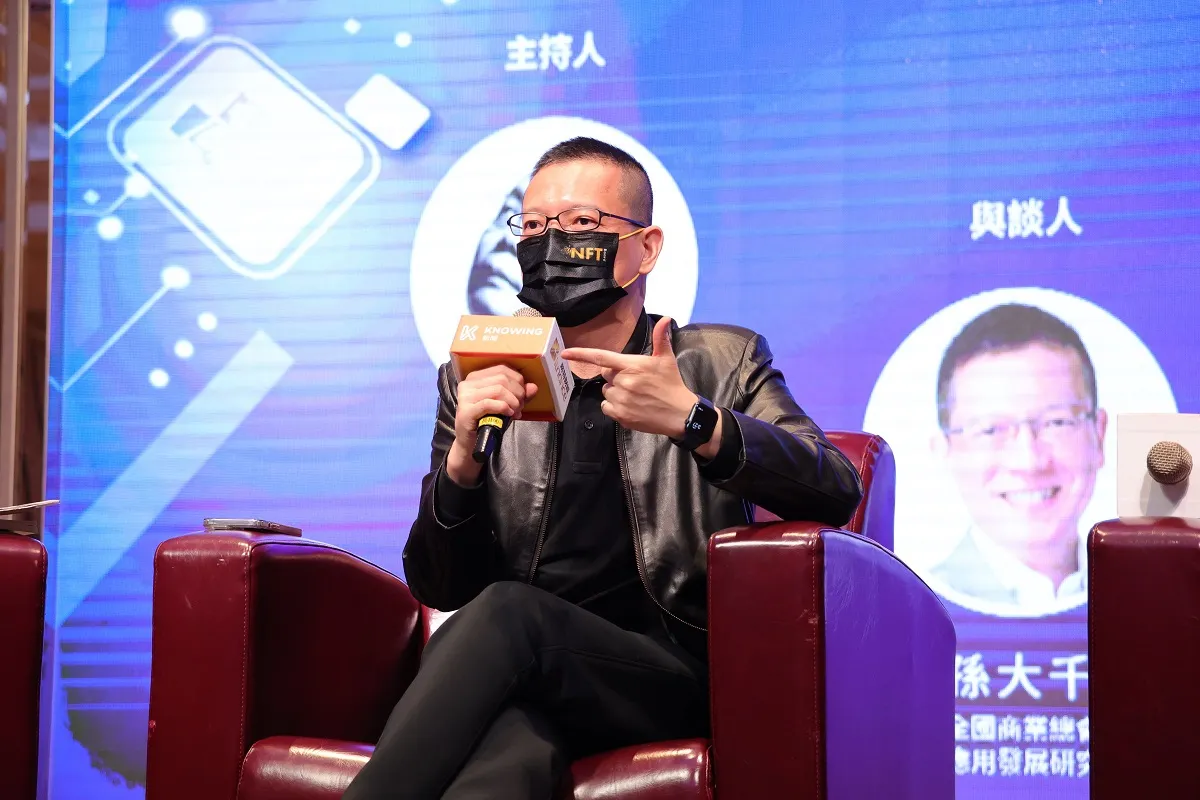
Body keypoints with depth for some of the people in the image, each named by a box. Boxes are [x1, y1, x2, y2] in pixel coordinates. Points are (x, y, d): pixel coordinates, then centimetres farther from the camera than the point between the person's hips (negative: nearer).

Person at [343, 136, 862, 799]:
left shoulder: (721, 364, 13)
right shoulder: (477, 384, 19)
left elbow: (835, 493, -5)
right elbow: (439, 588, 14)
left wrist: (692, 420, -21)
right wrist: (463, 457, -7)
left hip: (671, 672, -1)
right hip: (520, 675, 2)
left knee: (505, 612, -33)